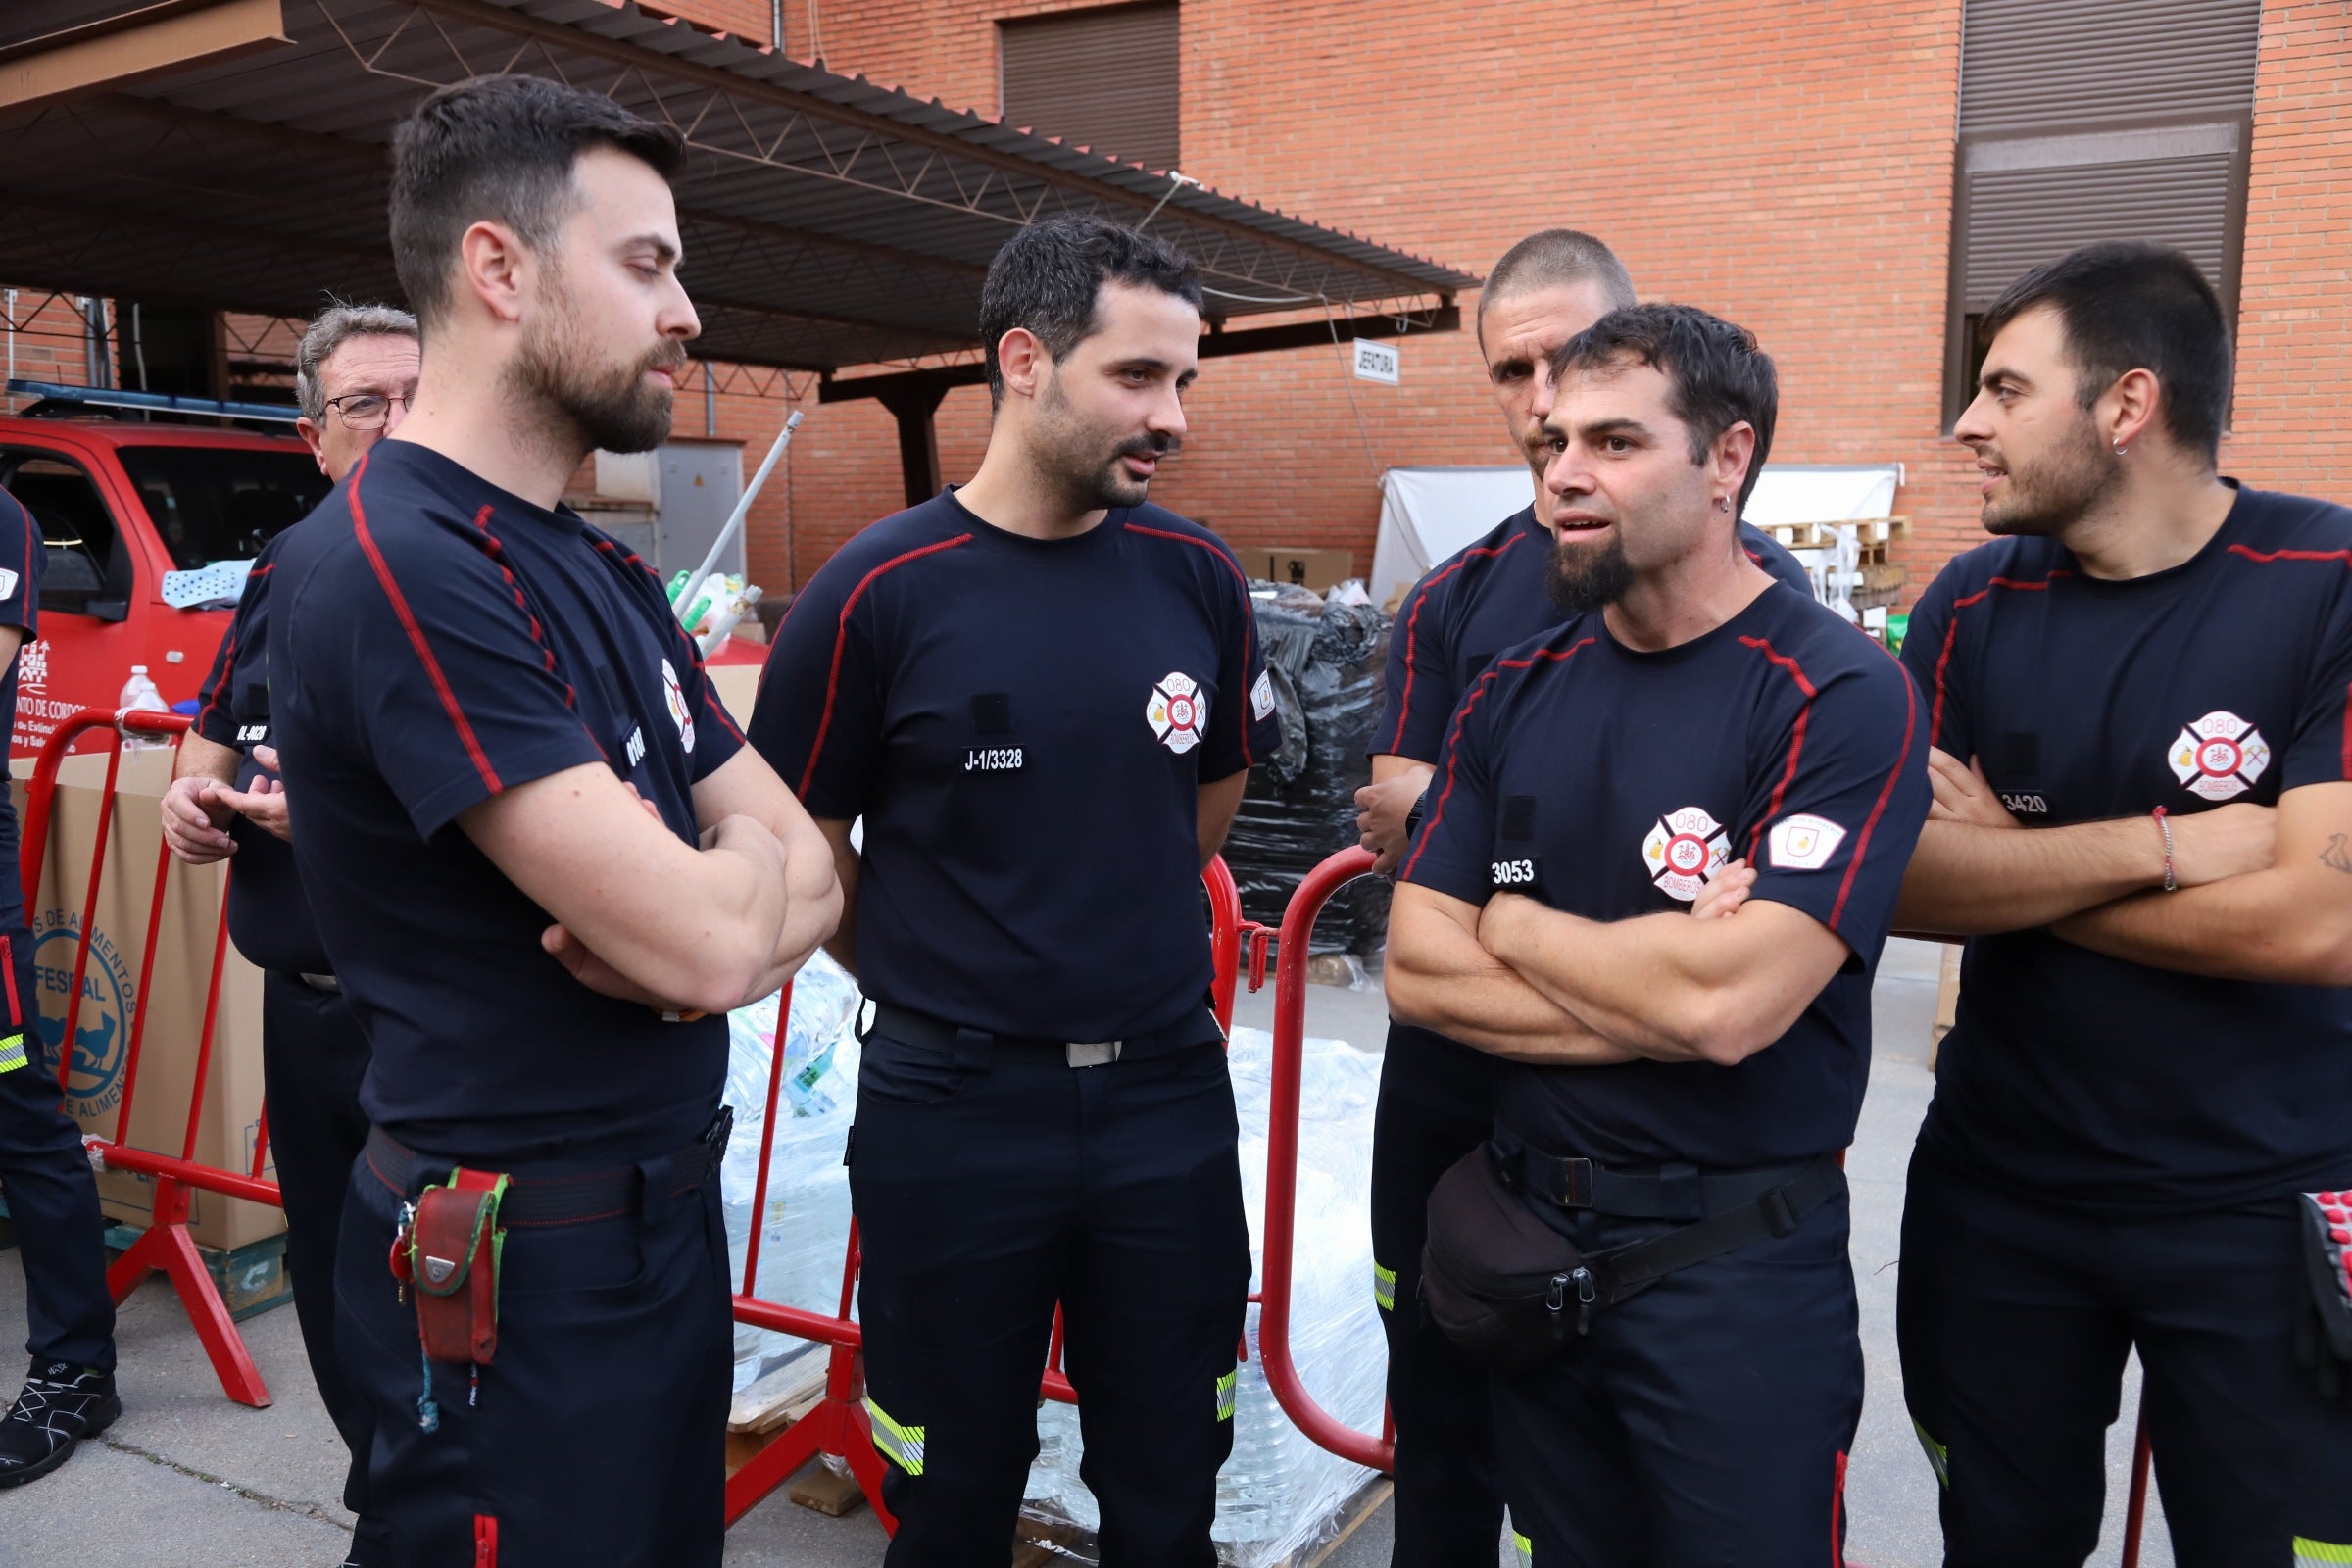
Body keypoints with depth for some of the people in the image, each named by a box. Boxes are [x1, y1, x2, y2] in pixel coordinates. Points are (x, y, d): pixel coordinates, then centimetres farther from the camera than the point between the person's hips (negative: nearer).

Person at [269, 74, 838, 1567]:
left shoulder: (611, 576, 9)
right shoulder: (394, 564, -22)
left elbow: (808, 875, 6)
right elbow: (703, 935, -27)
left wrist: (716, 917, -16)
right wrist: (743, 852, -4)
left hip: (675, 1208, 9)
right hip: (517, 1271, -8)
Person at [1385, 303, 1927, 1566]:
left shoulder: (1840, 699, -15)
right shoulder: (1515, 692, 2)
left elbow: (1728, 1005, -27)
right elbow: (1416, 971, -4)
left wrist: (1513, 923, -11)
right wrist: (1659, 989, -16)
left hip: (1740, 1268, -5)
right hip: (1525, 1232, 5)